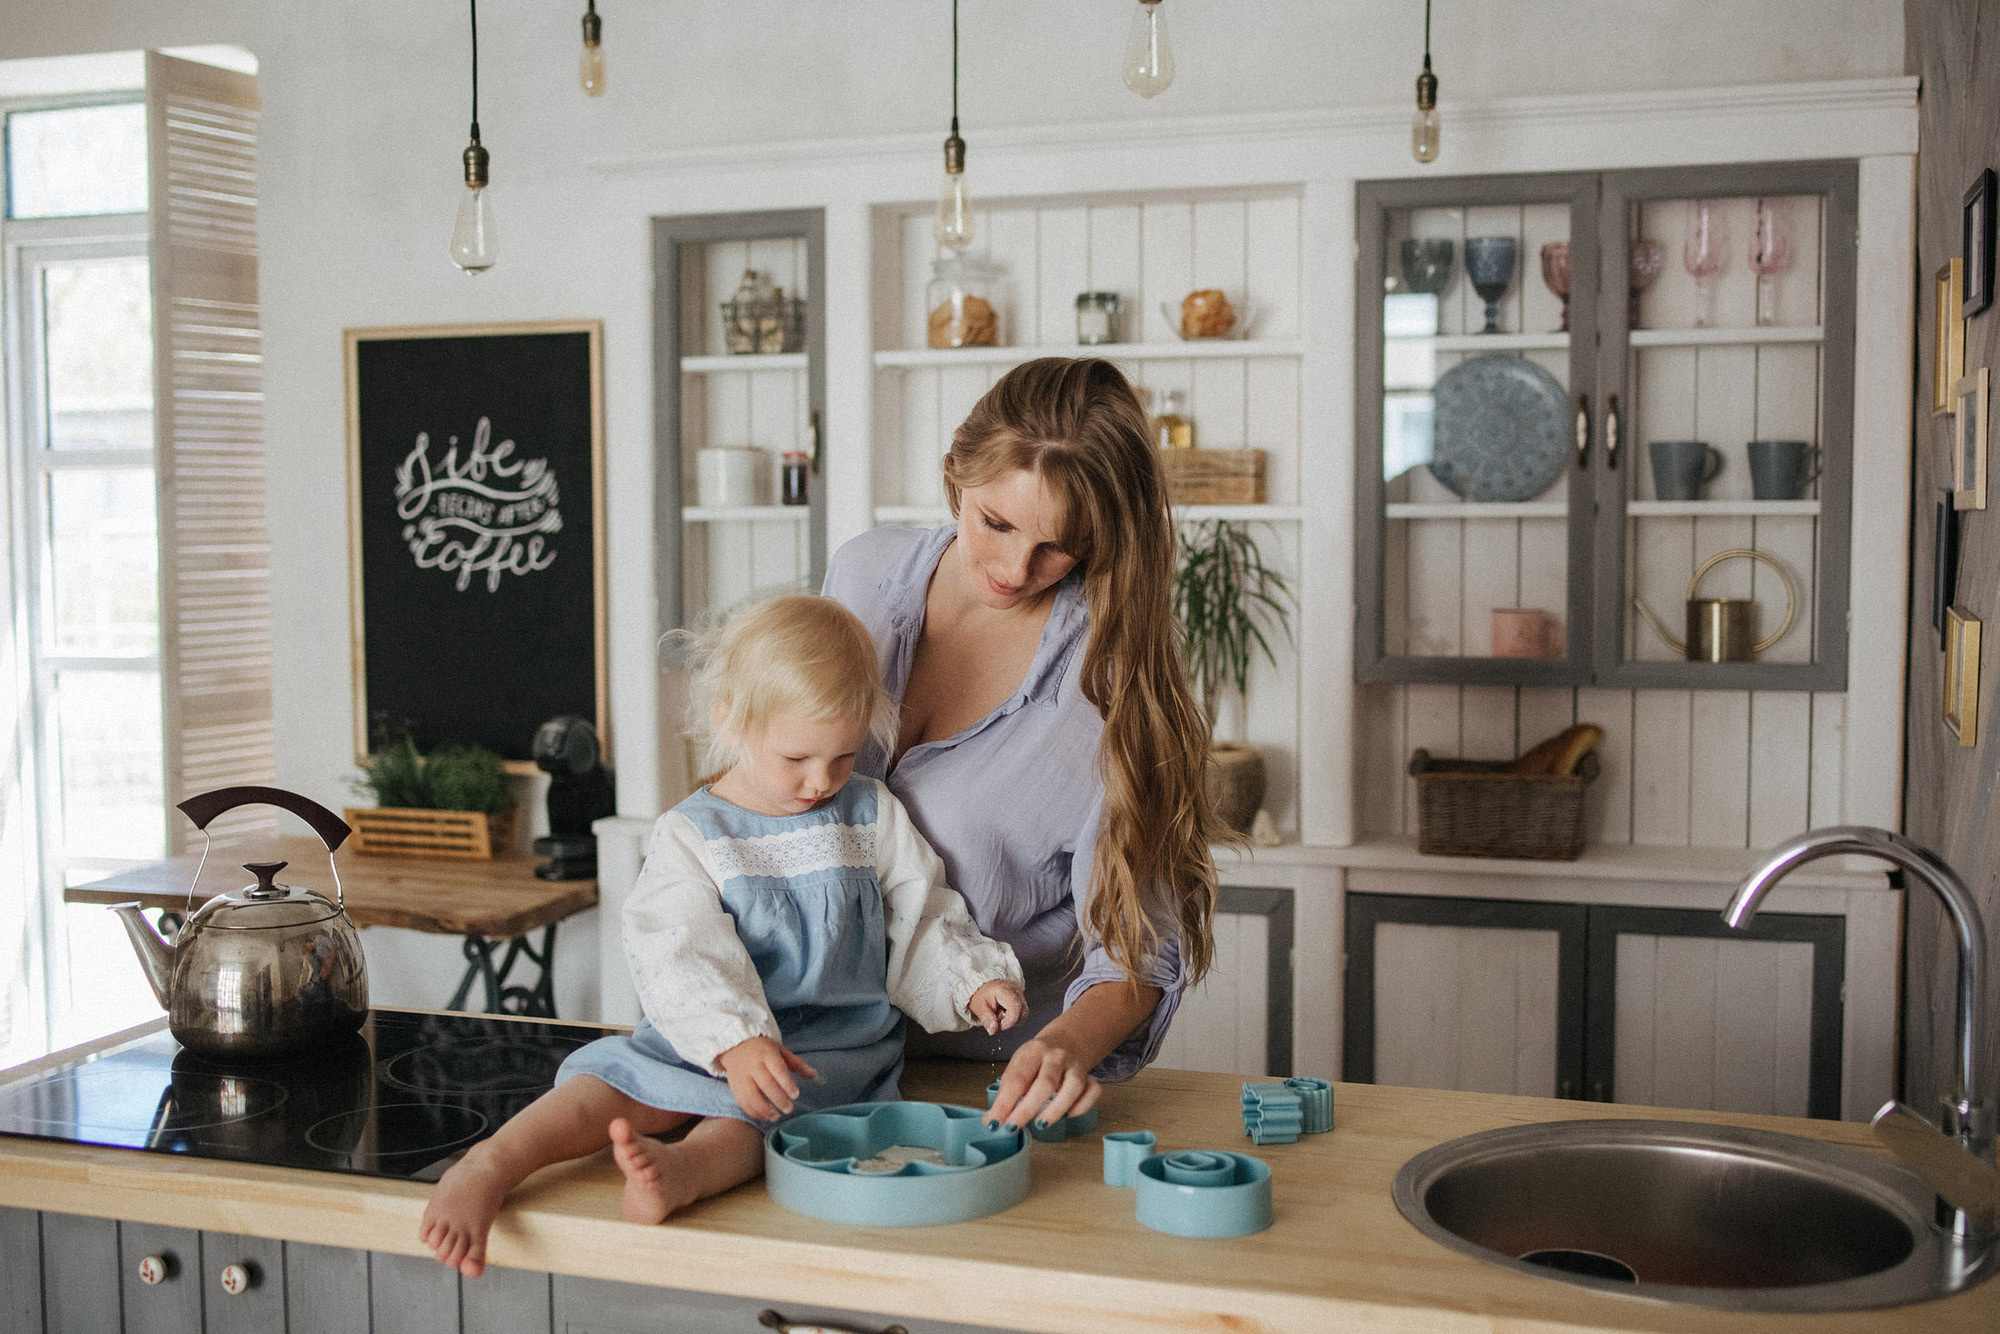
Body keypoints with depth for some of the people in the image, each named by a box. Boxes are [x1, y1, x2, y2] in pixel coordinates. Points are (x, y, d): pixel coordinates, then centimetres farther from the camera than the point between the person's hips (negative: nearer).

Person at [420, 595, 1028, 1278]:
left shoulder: (873, 816, 6)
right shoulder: (690, 835, -2)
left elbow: (921, 922, 11)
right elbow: (683, 955, -16)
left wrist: (974, 981, -8)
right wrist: (735, 1041, -32)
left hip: (837, 1047, -1)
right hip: (710, 1036, 1)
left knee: (756, 1111, -32)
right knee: (624, 1077, -25)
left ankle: (682, 1168, -59)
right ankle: (492, 1164, -36)